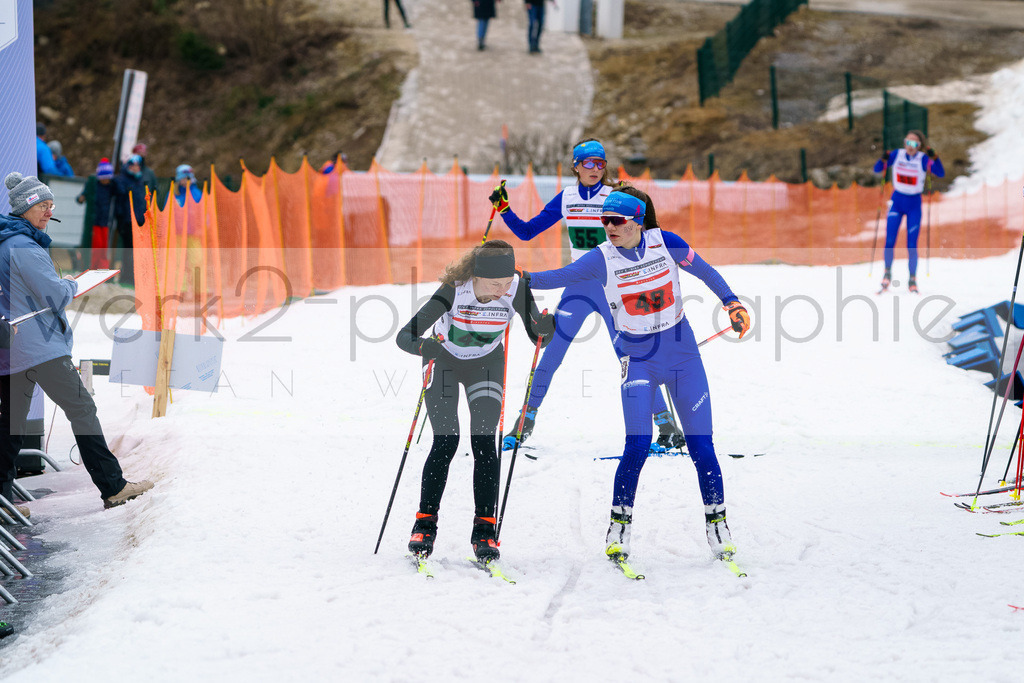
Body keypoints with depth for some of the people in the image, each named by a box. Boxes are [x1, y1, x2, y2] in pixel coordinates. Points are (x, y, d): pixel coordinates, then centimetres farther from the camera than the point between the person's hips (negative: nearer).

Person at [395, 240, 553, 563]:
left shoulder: (516, 288, -26)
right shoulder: (454, 291, -34)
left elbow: (538, 335, -17)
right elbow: (404, 336, -33)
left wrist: (547, 326, -40)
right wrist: (425, 347, -55)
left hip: (486, 364, 2)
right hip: (443, 361, -2)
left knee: (484, 442, -10)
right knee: (446, 441, -11)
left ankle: (484, 529, -5)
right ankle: (425, 524, 2)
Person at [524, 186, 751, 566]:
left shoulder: (665, 243, -9)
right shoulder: (602, 259, -10)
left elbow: (703, 271, 5)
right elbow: (563, 276, -20)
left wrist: (731, 303, 0)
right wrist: (524, 278, -34)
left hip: (683, 355, 1)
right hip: (638, 360, -1)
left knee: (701, 445, 2)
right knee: (637, 445, -14)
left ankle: (717, 523, 17)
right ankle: (619, 527, 1)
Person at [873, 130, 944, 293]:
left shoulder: (923, 159, -10)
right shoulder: (897, 155, -4)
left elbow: (940, 173, -21)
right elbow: (877, 169, -2)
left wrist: (934, 157, -36)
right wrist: (883, 160, -23)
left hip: (914, 204, -2)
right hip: (897, 202, 2)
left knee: (911, 245, -3)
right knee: (890, 241, -8)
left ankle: (912, 278, 11)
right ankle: (887, 272, 12)